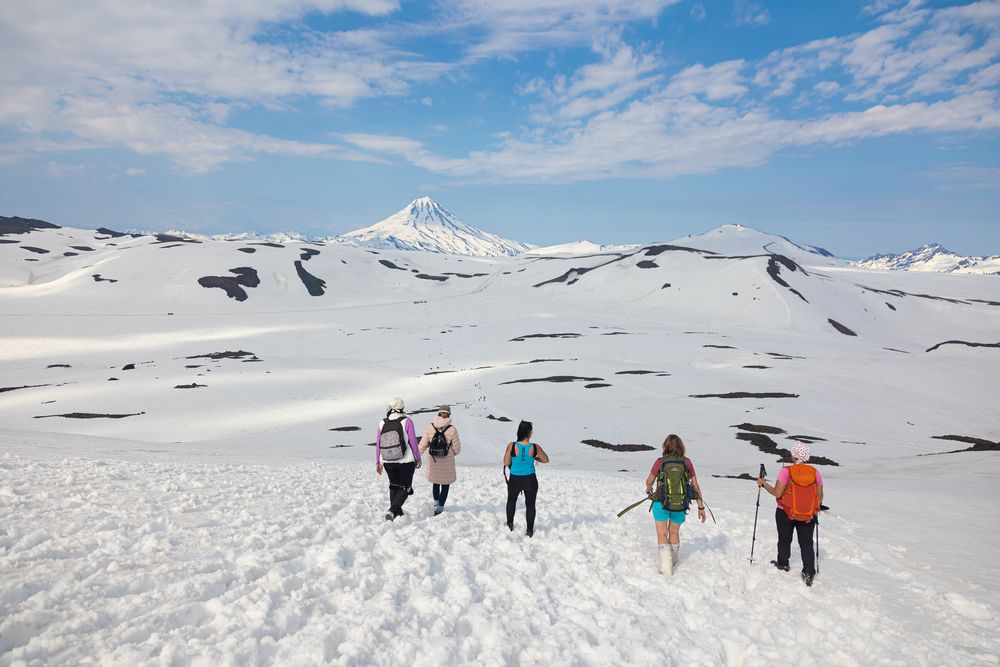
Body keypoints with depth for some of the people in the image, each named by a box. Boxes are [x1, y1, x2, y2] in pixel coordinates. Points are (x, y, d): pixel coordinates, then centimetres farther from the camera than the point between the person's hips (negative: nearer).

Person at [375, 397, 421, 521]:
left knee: (394, 486, 22)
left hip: (387, 462, 4)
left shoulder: (382, 423, -3)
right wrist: (418, 458, 2)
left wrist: (378, 463, 12)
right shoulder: (407, 421, -13)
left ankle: (397, 512, 26)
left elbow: (378, 445, 1)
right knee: (405, 488, 10)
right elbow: (413, 442, -11)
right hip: (406, 461, -3)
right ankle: (392, 510, -10)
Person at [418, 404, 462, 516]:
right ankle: (440, 508, 9)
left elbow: (422, 445, -5)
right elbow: (457, 448, -8)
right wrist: (453, 453, 15)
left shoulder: (430, 427, -9)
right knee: (445, 485, 14)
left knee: (435, 483, 25)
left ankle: (436, 503, 41)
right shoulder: (452, 429, -15)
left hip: (433, 461, 3)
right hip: (447, 463, -3)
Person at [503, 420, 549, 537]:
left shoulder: (512, 446, -16)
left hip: (515, 480, 1)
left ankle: (510, 524, 37)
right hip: (530, 480, -1)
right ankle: (529, 530, 20)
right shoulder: (535, 447, -13)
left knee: (511, 501, 26)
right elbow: (546, 460, 2)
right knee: (530, 504, 14)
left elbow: (506, 463, -9)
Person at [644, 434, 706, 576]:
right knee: (674, 533, 23)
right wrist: (701, 507, 8)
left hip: (661, 503, -3)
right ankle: (672, 562, 40)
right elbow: (696, 486, -1)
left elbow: (649, 482, 2)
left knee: (662, 535, 9)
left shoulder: (660, 462, -10)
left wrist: (648, 489, 26)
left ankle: (666, 567, 2)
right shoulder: (687, 462, -5)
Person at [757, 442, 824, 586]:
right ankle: (808, 573, 5)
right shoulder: (815, 473, -7)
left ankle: (782, 564, 37)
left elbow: (777, 493, -17)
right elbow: (820, 497, 0)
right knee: (806, 543, 12)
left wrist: (763, 484, -3)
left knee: (784, 540, 18)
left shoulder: (786, 471, -18)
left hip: (786, 513, -2)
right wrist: (815, 507, 22)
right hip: (809, 515, 2)